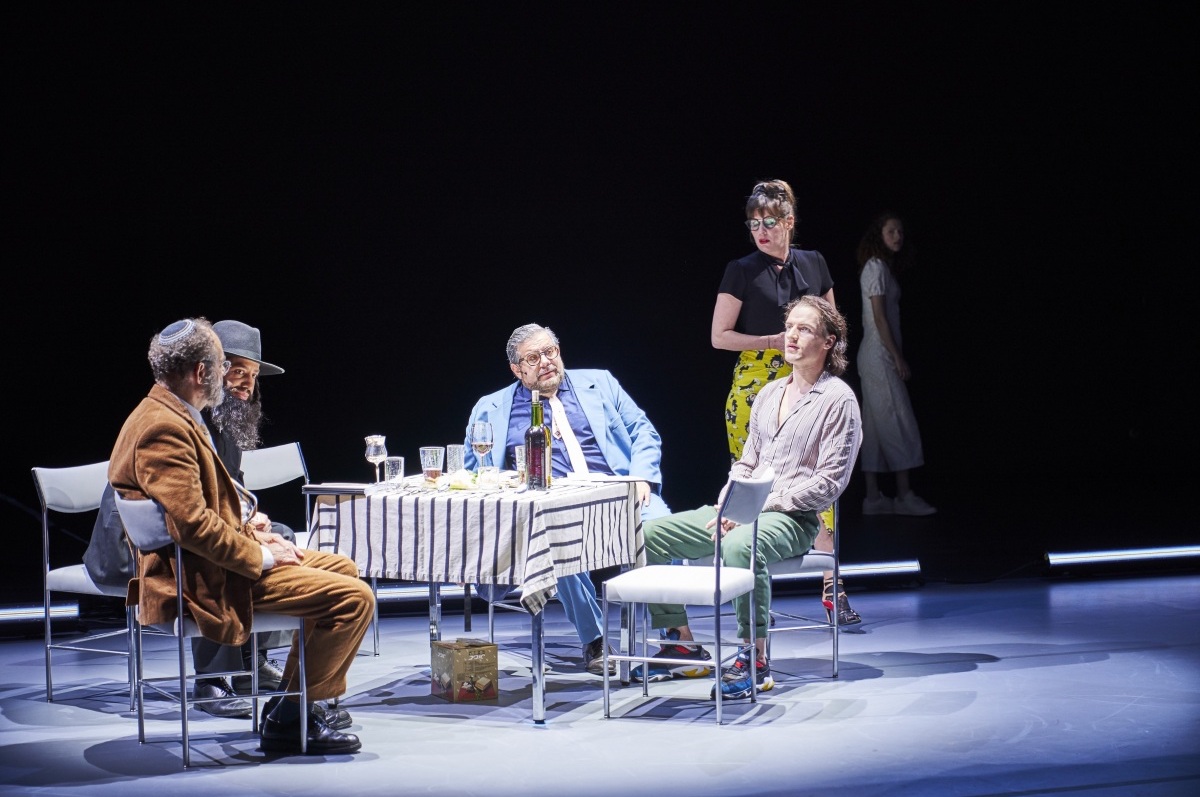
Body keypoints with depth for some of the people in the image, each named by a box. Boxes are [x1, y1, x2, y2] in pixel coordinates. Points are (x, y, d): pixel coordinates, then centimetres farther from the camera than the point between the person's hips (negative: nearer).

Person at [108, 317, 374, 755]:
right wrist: (259, 555, -17)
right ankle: (289, 717, -5)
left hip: (215, 561, 12)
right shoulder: (164, 429, -21)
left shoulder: (171, 417, 14)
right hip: (205, 580, -12)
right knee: (355, 598, -18)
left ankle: (299, 702, 25)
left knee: (342, 568, 23)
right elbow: (192, 525, -28)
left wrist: (256, 535, 9)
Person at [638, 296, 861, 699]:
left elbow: (829, 482, -12)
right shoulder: (770, 393, 19)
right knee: (648, 534, -6)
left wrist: (764, 503, -16)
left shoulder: (838, 400, -5)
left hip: (792, 519, -8)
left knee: (740, 544, -41)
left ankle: (755, 661, -31)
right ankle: (682, 642, 2)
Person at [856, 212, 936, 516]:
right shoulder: (876, 266, -10)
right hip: (880, 355, -9)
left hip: (876, 357, 9)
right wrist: (898, 357, -16)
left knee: (876, 427, 7)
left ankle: (873, 497, 7)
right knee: (899, 423, -8)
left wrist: (896, 356, 12)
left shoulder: (883, 267, 18)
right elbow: (879, 317, -15)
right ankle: (904, 495, -6)